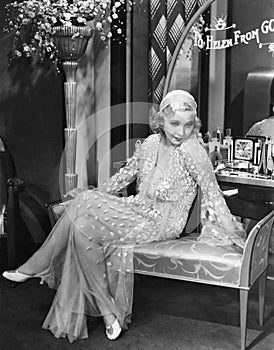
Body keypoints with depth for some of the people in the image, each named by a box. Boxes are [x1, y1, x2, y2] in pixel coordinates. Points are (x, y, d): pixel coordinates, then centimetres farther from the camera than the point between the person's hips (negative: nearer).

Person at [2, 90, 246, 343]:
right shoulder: (151, 143, 2)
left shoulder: (192, 151, -17)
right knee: (82, 204, -10)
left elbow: (213, 194, -12)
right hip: (139, 209, 7)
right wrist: (93, 198, 19)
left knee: (84, 229, -19)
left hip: (162, 224, -7)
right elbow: (127, 173, 16)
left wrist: (233, 233, -11)